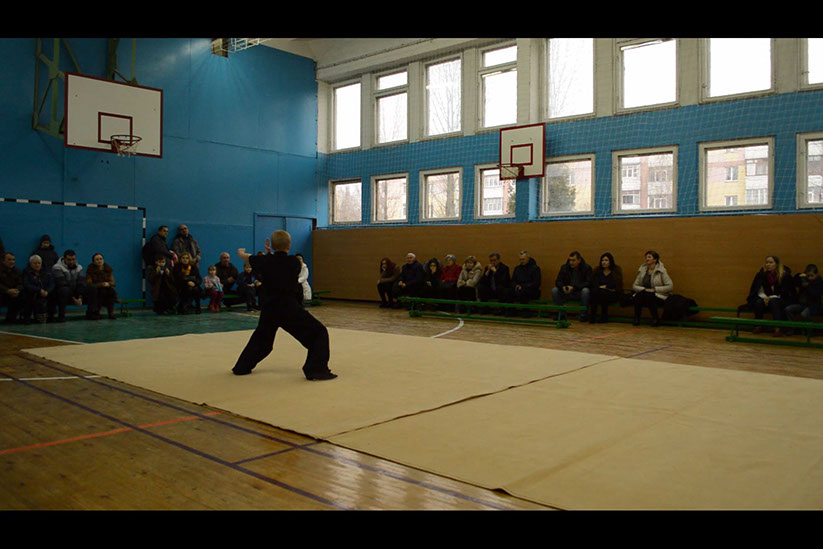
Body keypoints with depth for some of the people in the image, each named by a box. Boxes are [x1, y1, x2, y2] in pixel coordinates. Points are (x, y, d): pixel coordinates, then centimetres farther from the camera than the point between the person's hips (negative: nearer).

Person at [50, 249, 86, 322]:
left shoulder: (79, 268, 6)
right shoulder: (57, 268, -11)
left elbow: (81, 283, -6)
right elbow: (62, 284, -20)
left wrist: (80, 298, -21)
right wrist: (73, 298, -25)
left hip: (75, 293, 5)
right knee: (64, 289, -38)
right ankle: (61, 316, -29)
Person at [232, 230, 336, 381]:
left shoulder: (265, 261, 0)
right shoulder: (295, 263, -6)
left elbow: (246, 257, 21)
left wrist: (241, 252, 44)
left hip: (269, 310, 4)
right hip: (290, 309, -4)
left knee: (261, 337, 28)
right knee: (319, 333, 3)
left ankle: (241, 367, 37)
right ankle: (316, 371, -7)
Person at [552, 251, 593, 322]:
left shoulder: (586, 268, -8)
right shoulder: (564, 267, 2)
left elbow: (588, 283, -17)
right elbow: (558, 281, -1)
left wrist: (574, 287, -29)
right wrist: (563, 287, -25)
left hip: (580, 293, -3)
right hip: (567, 292, 3)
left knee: (585, 291, -35)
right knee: (554, 290, -20)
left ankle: (583, 315, -21)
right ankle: (561, 314, -11)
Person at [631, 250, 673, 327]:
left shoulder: (662, 271, -5)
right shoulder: (642, 270, 8)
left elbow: (670, 286, -10)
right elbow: (634, 286, 6)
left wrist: (655, 289, -15)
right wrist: (644, 289, -13)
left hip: (659, 297, -3)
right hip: (644, 294, 3)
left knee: (648, 296, -35)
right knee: (637, 296, -29)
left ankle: (656, 319, -15)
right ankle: (636, 318, -13)